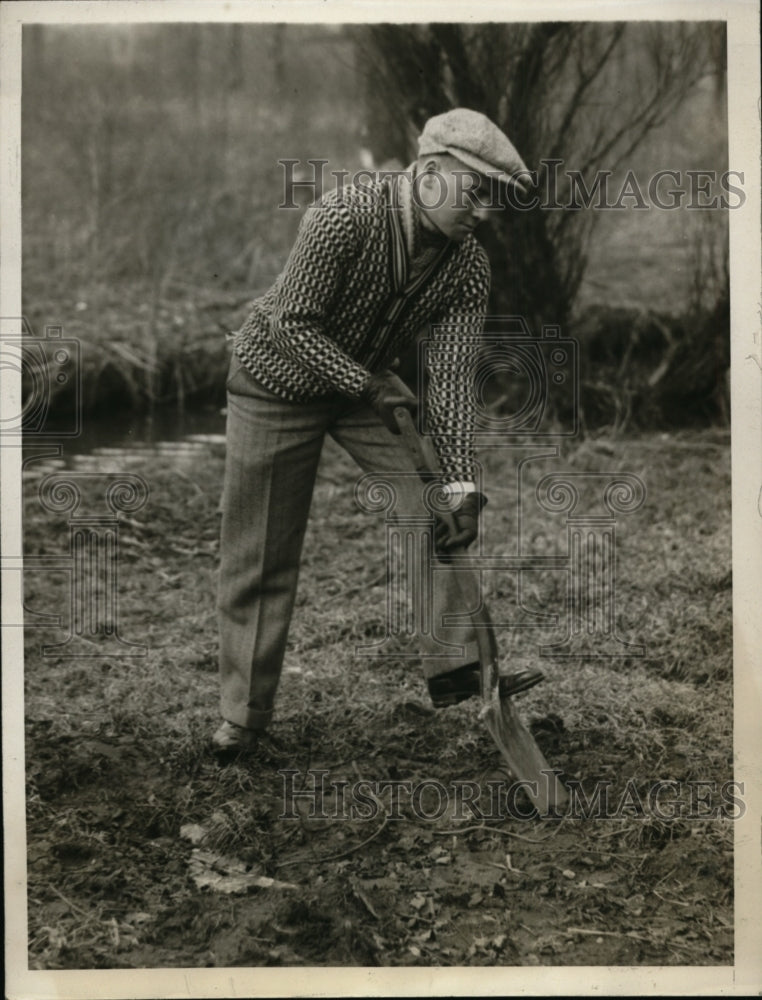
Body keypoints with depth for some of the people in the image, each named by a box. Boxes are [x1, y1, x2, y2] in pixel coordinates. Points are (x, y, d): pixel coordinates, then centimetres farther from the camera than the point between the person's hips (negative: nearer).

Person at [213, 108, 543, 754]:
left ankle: (455, 669, -9)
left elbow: (451, 377, -17)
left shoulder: (467, 267, -14)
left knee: (435, 501, -15)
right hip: (279, 380, -4)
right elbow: (294, 323, -25)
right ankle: (245, 715, 13)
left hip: (370, 381, 5)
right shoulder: (344, 218, -30)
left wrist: (464, 486, -25)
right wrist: (371, 385, -27)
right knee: (260, 556, 0)